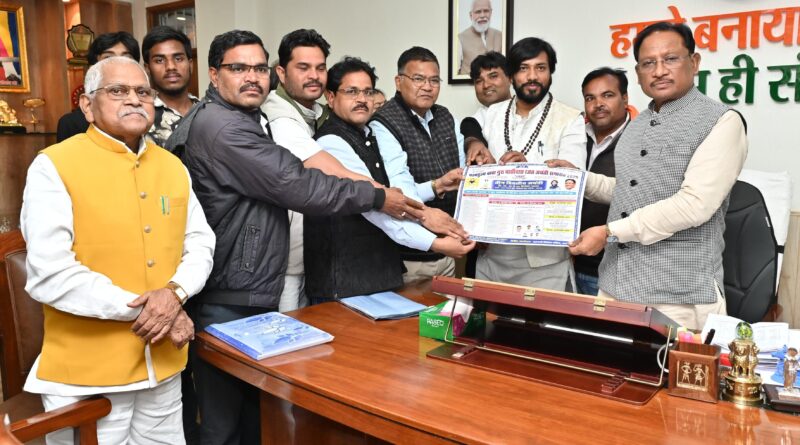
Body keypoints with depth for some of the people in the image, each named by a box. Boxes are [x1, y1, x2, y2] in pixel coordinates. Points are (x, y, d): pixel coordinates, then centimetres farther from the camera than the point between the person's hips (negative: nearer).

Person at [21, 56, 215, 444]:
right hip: (87, 372, -5)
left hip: (163, 362, 5)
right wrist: (142, 308, -16)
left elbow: (200, 243, 8)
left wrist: (174, 292, -12)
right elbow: (50, 276, -17)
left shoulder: (173, 166, 7)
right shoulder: (54, 166, -10)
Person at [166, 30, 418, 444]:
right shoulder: (221, 126, -18)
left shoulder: (240, 121, 16)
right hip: (228, 305, -10)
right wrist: (378, 197, -9)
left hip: (247, 297, 10)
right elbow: (298, 186, -20)